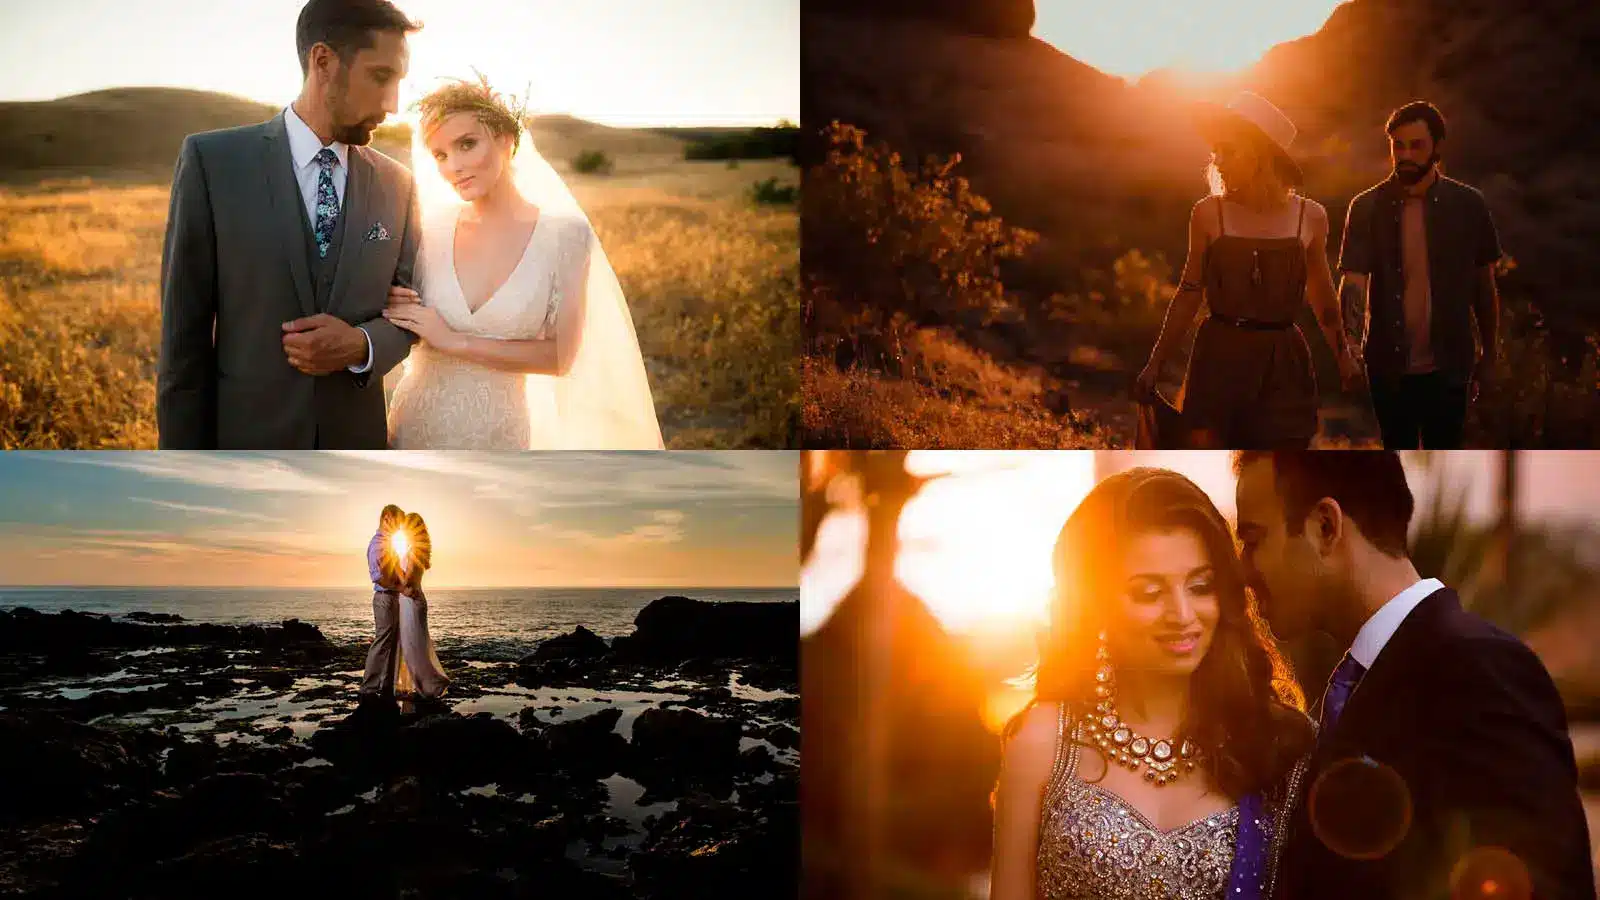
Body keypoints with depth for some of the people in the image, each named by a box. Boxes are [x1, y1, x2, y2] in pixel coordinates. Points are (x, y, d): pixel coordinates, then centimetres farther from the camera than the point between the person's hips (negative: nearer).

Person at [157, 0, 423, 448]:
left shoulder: (397, 185, 3)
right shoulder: (212, 161, -6)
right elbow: (184, 332, -6)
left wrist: (362, 345, -12)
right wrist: (187, 474, -9)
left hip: (354, 446, 3)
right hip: (248, 442, -3)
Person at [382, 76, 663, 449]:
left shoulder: (565, 234, -10)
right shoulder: (430, 226, -5)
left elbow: (560, 355, -10)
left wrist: (455, 341, -16)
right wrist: (395, 310, -14)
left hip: (496, 432, -1)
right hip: (415, 424, 2)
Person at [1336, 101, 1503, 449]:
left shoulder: (1468, 205, -2)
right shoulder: (1367, 208, -4)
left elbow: (1484, 284, 6)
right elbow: (1353, 281, -13)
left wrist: (1489, 354, 9)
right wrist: (1351, 346, -29)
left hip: (1447, 367, 0)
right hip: (1390, 367, 0)